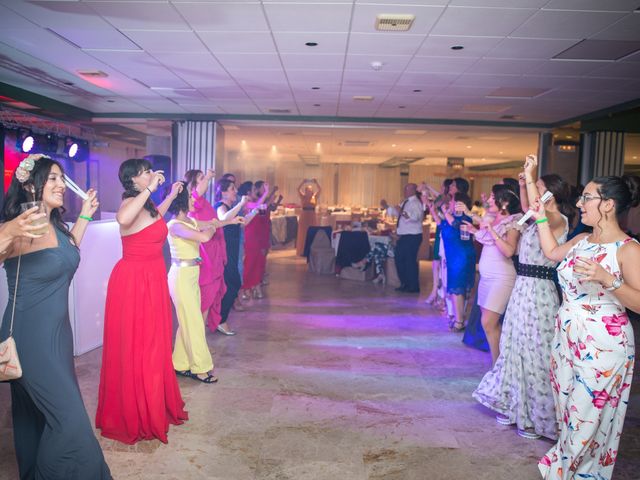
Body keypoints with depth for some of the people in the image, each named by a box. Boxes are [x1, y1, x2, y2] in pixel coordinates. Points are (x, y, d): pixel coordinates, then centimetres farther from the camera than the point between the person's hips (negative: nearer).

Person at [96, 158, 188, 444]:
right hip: (133, 282, -9)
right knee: (134, 348, 2)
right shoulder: (131, 203, -17)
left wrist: (171, 196, 33)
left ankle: (153, 407, 34)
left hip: (151, 281, 9)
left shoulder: (146, 205, 11)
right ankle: (134, 417, 18)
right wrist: (150, 189, -35)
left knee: (152, 345, 18)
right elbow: (123, 219, -43)